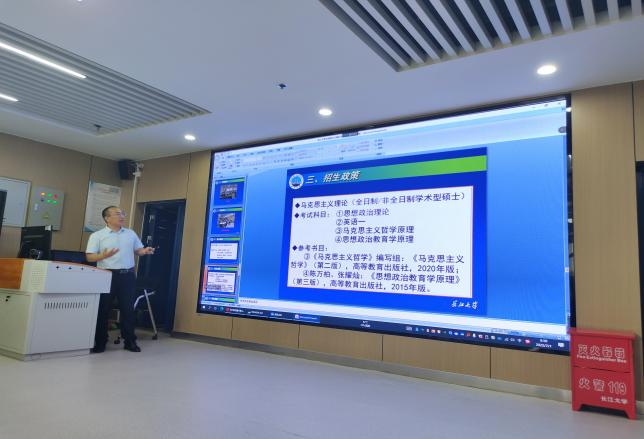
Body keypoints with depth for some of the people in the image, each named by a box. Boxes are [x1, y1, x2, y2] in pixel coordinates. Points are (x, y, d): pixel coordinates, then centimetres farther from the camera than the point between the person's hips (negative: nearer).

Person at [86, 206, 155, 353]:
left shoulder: (131, 234, 12)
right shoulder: (97, 236, 0)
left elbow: (138, 250, 17)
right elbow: (90, 257, -6)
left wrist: (145, 251, -6)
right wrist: (104, 255, -25)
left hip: (127, 275, 3)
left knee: (128, 309, 6)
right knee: (103, 309, 4)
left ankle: (130, 341, 15)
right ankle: (100, 342, 17)